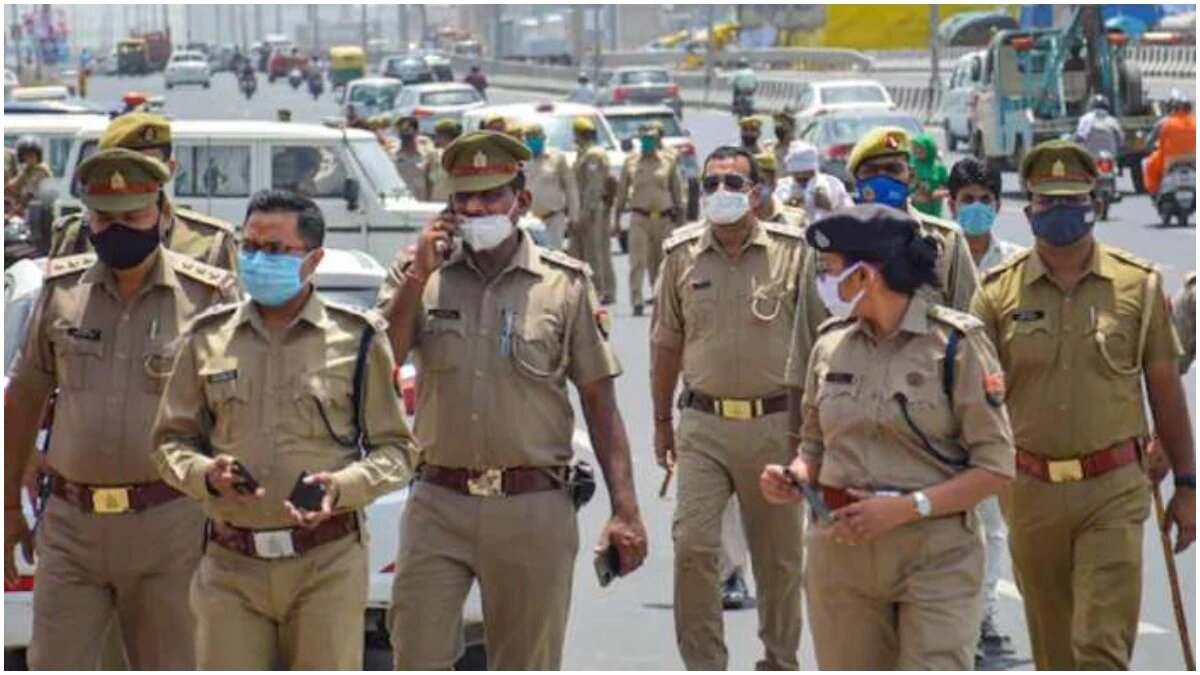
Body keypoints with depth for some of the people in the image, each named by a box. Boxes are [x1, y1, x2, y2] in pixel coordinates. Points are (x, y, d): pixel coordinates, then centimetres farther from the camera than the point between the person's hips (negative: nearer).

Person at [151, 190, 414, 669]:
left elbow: (395, 449, 6)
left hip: (327, 563, -2)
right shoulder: (209, 338, 9)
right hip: (231, 564, 2)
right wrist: (206, 475, -8)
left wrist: (342, 486, -13)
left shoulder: (357, 338, 3)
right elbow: (171, 440, 14)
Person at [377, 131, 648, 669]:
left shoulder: (565, 284, 2)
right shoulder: (420, 274, 6)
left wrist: (625, 510, -5)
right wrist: (418, 277, -12)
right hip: (439, 505, 1)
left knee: (526, 669, 8)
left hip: (534, 509, -1)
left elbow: (599, 402, 2)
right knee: (416, 663, -1)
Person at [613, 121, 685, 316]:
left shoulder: (669, 161, 5)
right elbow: (621, 191, 11)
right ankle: (637, 302, -13)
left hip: (664, 218, 0)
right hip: (639, 217, 0)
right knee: (637, 261, -11)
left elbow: (677, 190, 9)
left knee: (661, 262, 7)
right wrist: (616, 218, 8)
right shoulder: (631, 162, 7)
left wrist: (680, 217, 6)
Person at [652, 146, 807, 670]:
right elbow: (666, 342, 13)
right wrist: (661, 421, 15)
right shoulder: (682, 254, 4)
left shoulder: (792, 251, -2)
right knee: (692, 543, -11)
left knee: (780, 556, 9)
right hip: (703, 424, 1)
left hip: (775, 424, -1)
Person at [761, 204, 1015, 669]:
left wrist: (907, 507, -17)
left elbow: (996, 468, -9)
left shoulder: (956, 343, -8)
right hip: (841, 554, 5)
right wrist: (794, 477, -3)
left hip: (935, 556, -5)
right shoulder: (831, 343, 8)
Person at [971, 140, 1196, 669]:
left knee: (1102, 648, -9)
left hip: (1114, 491, -2)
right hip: (1032, 492, 2)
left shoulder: (1138, 285, 1)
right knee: (1053, 650, 14)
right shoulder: (999, 293, 1)